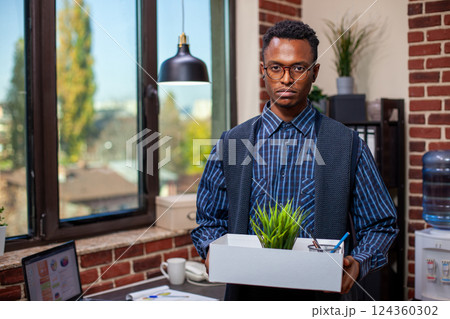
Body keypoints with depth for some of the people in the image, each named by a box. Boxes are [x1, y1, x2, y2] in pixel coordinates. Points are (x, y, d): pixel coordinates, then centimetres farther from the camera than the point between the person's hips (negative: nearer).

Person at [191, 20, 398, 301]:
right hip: (247, 291, 1)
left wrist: (357, 264, -15)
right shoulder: (231, 143, 4)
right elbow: (210, 219, 12)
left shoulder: (348, 145, 0)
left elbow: (380, 225, 4)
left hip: (319, 290, -1)